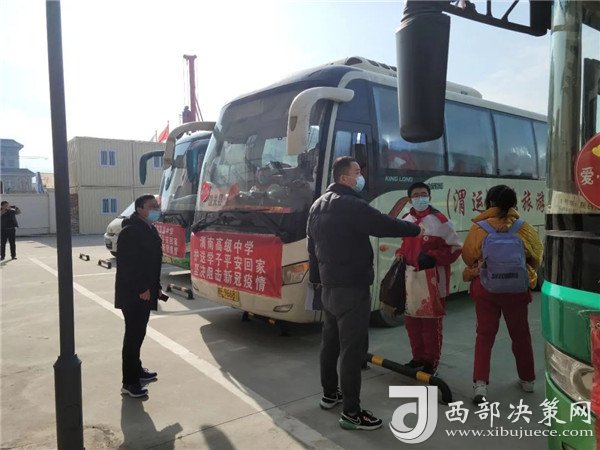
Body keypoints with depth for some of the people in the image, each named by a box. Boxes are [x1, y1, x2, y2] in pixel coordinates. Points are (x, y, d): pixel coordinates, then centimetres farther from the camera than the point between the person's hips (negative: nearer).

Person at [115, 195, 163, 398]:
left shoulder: (151, 230, 13)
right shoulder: (130, 232, -17)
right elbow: (126, 265, -22)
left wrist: (156, 287, 13)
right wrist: (142, 289, -20)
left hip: (145, 293, 9)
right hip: (132, 295, -9)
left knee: (138, 333, 19)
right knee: (133, 335, -3)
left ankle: (136, 370, 34)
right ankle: (130, 383, 6)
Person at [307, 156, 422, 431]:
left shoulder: (318, 206, 12)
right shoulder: (352, 205, -18)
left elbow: (312, 244, 18)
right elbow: (385, 226, -18)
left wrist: (316, 277, 27)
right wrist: (417, 229, 0)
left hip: (329, 287, 10)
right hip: (352, 288, -10)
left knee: (330, 342, 18)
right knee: (352, 348, -4)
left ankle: (329, 394, 31)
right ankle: (351, 413, 4)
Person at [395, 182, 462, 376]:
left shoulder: (439, 220, -9)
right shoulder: (405, 220, 8)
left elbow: (456, 247, -7)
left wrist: (433, 257, -19)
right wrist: (400, 255, 4)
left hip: (432, 278, -6)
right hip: (411, 276, 6)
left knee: (431, 322, 2)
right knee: (411, 319, 14)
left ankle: (431, 362, 17)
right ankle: (418, 357, 31)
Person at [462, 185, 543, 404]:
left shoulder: (479, 228, -10)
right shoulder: (523, 228, -7)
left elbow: (467, 256, -2)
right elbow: (536, 256, 3)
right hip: (516, 288, 1)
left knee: (484, 334, 9)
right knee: (520, 334, 19)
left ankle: (480, 383, -3)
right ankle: (527, 379, 35)